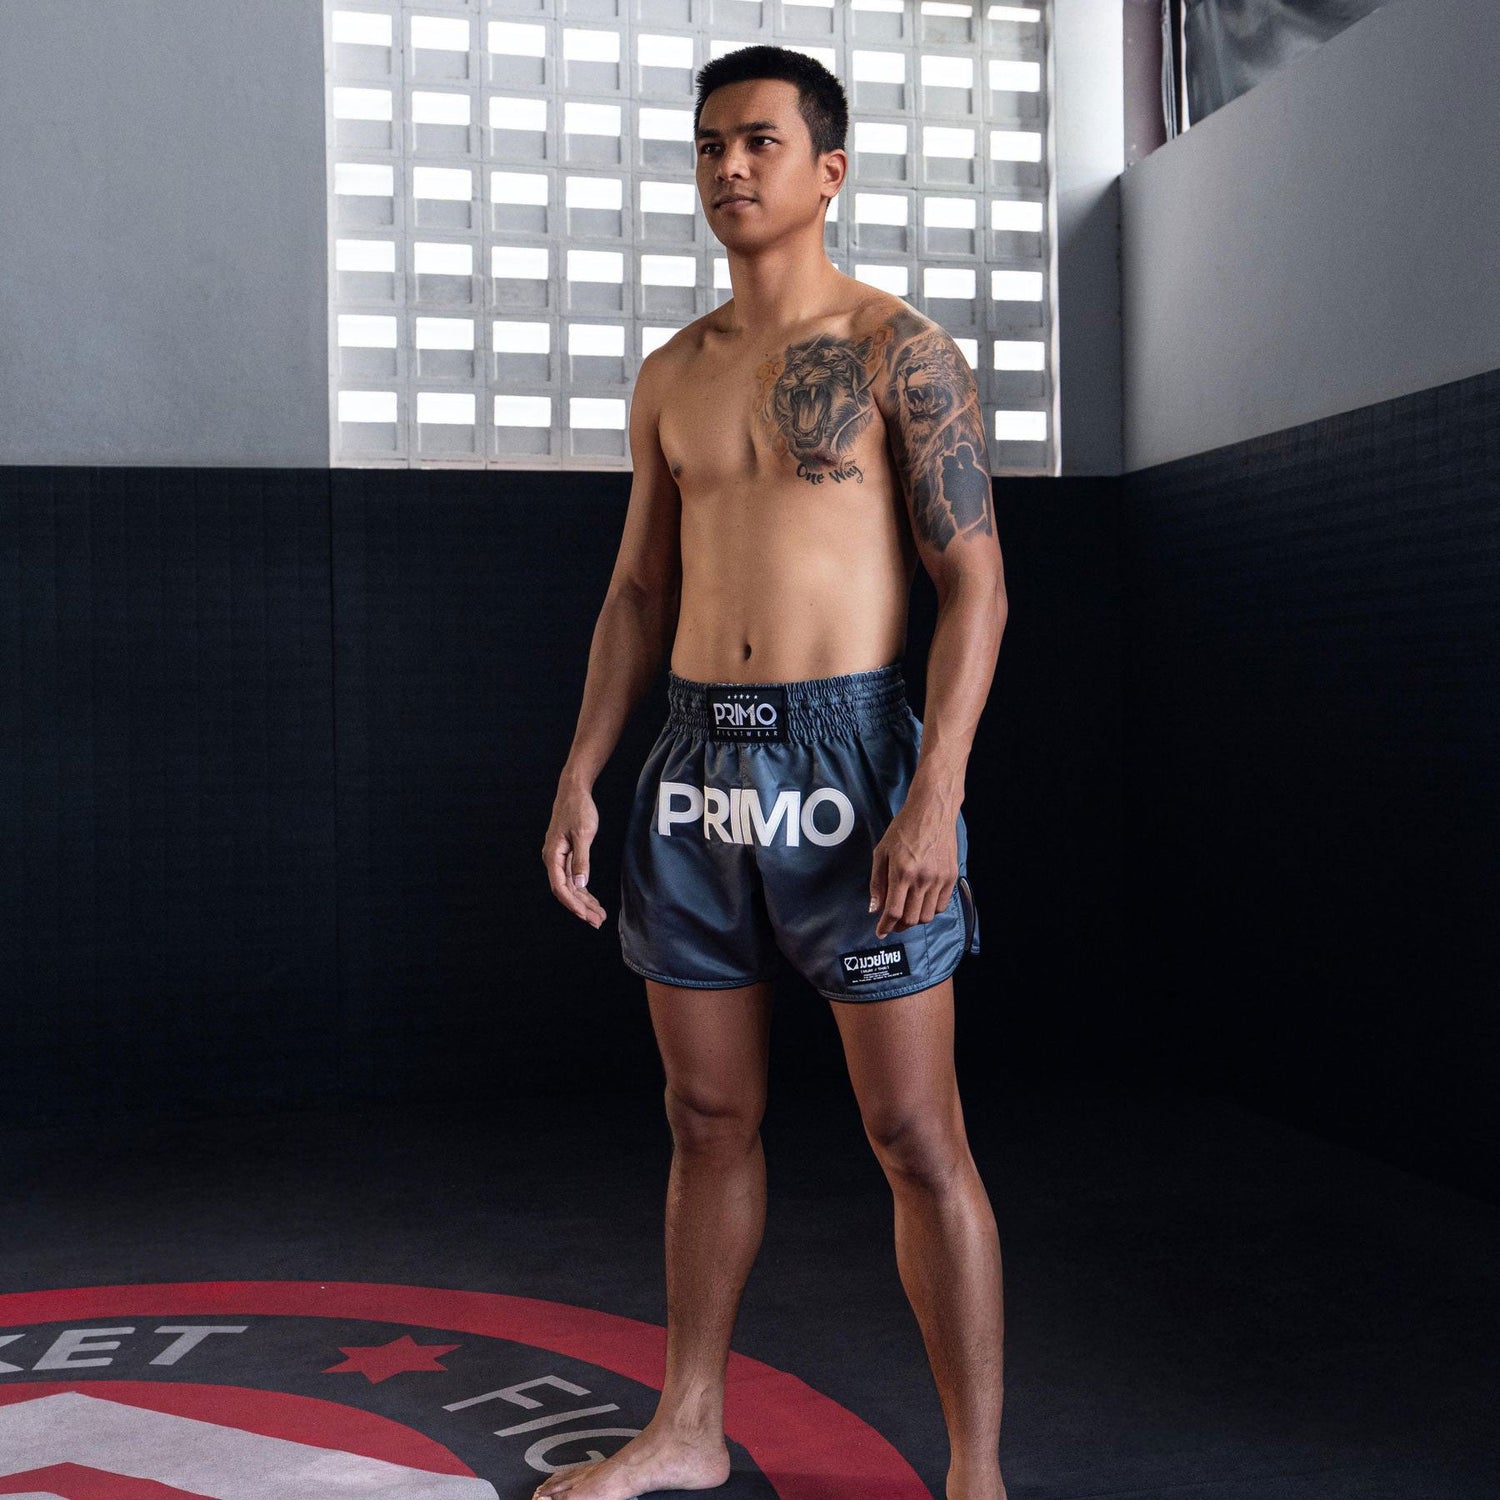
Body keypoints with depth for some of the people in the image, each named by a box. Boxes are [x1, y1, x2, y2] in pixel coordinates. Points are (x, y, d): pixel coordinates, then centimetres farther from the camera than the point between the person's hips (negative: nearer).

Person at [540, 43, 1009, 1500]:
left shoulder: (899, 351, -3)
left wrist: (936, 793, -18)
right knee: (708, 1119, 13)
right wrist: (579, 772, 8)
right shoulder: (671, 373, 14)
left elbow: (975, 583, -8)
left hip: (849, 753, -5)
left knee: (914, 1136, 0)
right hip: (696, 764, 6)